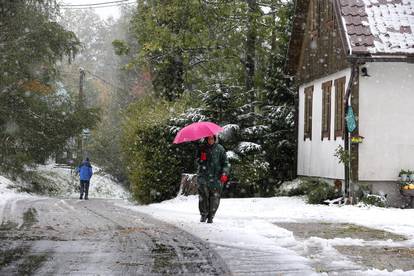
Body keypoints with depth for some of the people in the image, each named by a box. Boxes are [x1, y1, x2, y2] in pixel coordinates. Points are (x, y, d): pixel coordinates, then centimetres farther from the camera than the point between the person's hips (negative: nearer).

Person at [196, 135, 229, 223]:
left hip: (216, 177, 0)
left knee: (215, 198, -4)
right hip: (203, 176, 0)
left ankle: (211, 216, 8)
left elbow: (225, 162, 8)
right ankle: (203, 214, 7)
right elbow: (196, 160, 13)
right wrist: (201, 159, -10)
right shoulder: (201, 148, 12)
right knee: (203, 197, -9)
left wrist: (224, 173, -4)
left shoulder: (220, 149, 9)